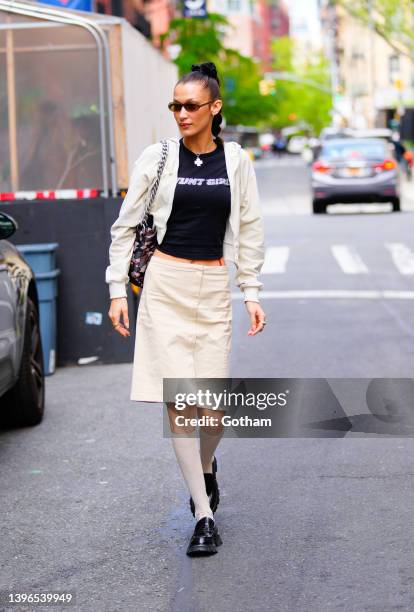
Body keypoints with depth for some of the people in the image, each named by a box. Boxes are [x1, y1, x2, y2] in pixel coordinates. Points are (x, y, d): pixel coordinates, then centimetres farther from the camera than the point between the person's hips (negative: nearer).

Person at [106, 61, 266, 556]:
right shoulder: (156, 157, 0)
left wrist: (252, 292, 4)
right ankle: (204, 515, 2)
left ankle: (207, 466, 34)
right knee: (178, 399, -5)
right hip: (164, 284, -1)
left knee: (213, 400, -2)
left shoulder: (235, 162, 4)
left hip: (214, 287, 1)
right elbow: (125, 226, 5)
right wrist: (117, 290, 0)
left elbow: (249, 232, 9)